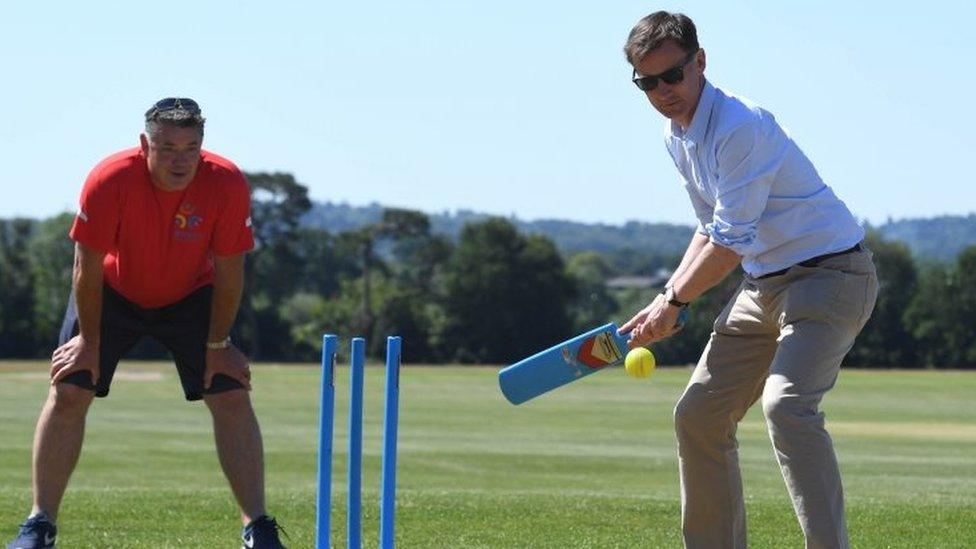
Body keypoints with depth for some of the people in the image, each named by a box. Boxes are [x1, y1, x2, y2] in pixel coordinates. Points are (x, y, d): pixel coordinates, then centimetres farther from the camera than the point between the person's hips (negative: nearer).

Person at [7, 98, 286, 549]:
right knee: (67, 392, -10)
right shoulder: (110, 179, -31)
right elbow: (88, 267, -21)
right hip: (112, 292, -1)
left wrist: (217, 344, -12)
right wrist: (89, 341, -16)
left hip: (190, 296, 1)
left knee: (232, 398, -10)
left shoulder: (227, 184, -28)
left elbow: (229, 270, -16)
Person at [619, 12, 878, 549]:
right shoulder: (677, 137, 7)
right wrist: (666, 302, 9)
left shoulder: (740, 126, -22)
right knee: (697, 415, 9)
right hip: (763, 284, 10)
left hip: (830, 274, -10)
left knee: (786, 405, -29)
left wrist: (673, 303, -10)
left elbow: (731, 244, -22)